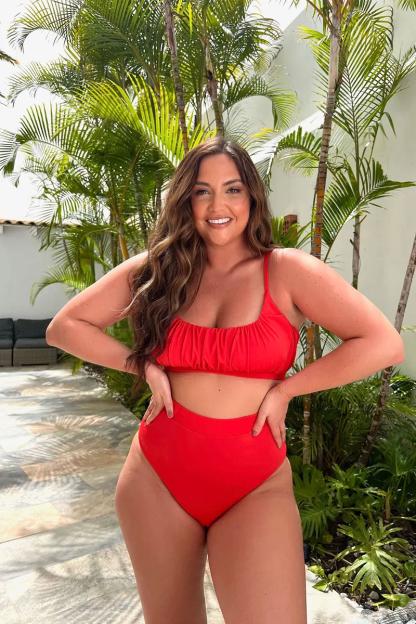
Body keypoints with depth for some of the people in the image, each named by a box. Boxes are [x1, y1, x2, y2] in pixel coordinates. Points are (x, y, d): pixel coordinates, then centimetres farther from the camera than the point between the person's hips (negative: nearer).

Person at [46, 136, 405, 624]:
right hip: (157, 479, 3)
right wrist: (144, 367, -6)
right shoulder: (157, 269, 1)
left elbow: (384, 345, -13)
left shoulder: (287, 271, -7)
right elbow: (64, 327, 4)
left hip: (256, 487, -2)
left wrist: (285, 388, -12)